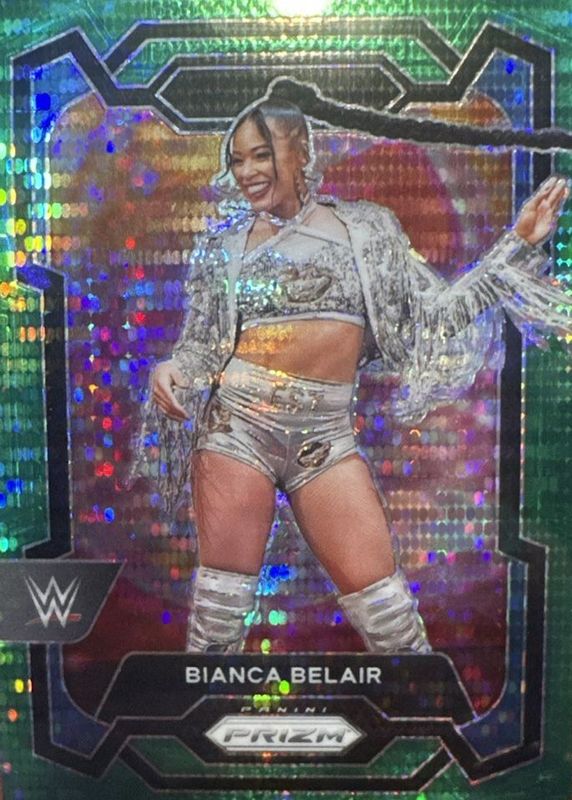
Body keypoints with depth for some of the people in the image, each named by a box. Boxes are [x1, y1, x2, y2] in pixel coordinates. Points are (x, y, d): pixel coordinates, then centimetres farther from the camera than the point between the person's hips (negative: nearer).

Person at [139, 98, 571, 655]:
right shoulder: (227, 243, 11)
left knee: (382, 601, -1)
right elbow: (201, 345, 12)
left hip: (325, 433, 0)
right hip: (236, 421, 0)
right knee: (222, 594, 4)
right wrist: (169, 370, -10)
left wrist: (519, 243, 7)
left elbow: (430, 311, 9)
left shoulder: (362, 227, 11)